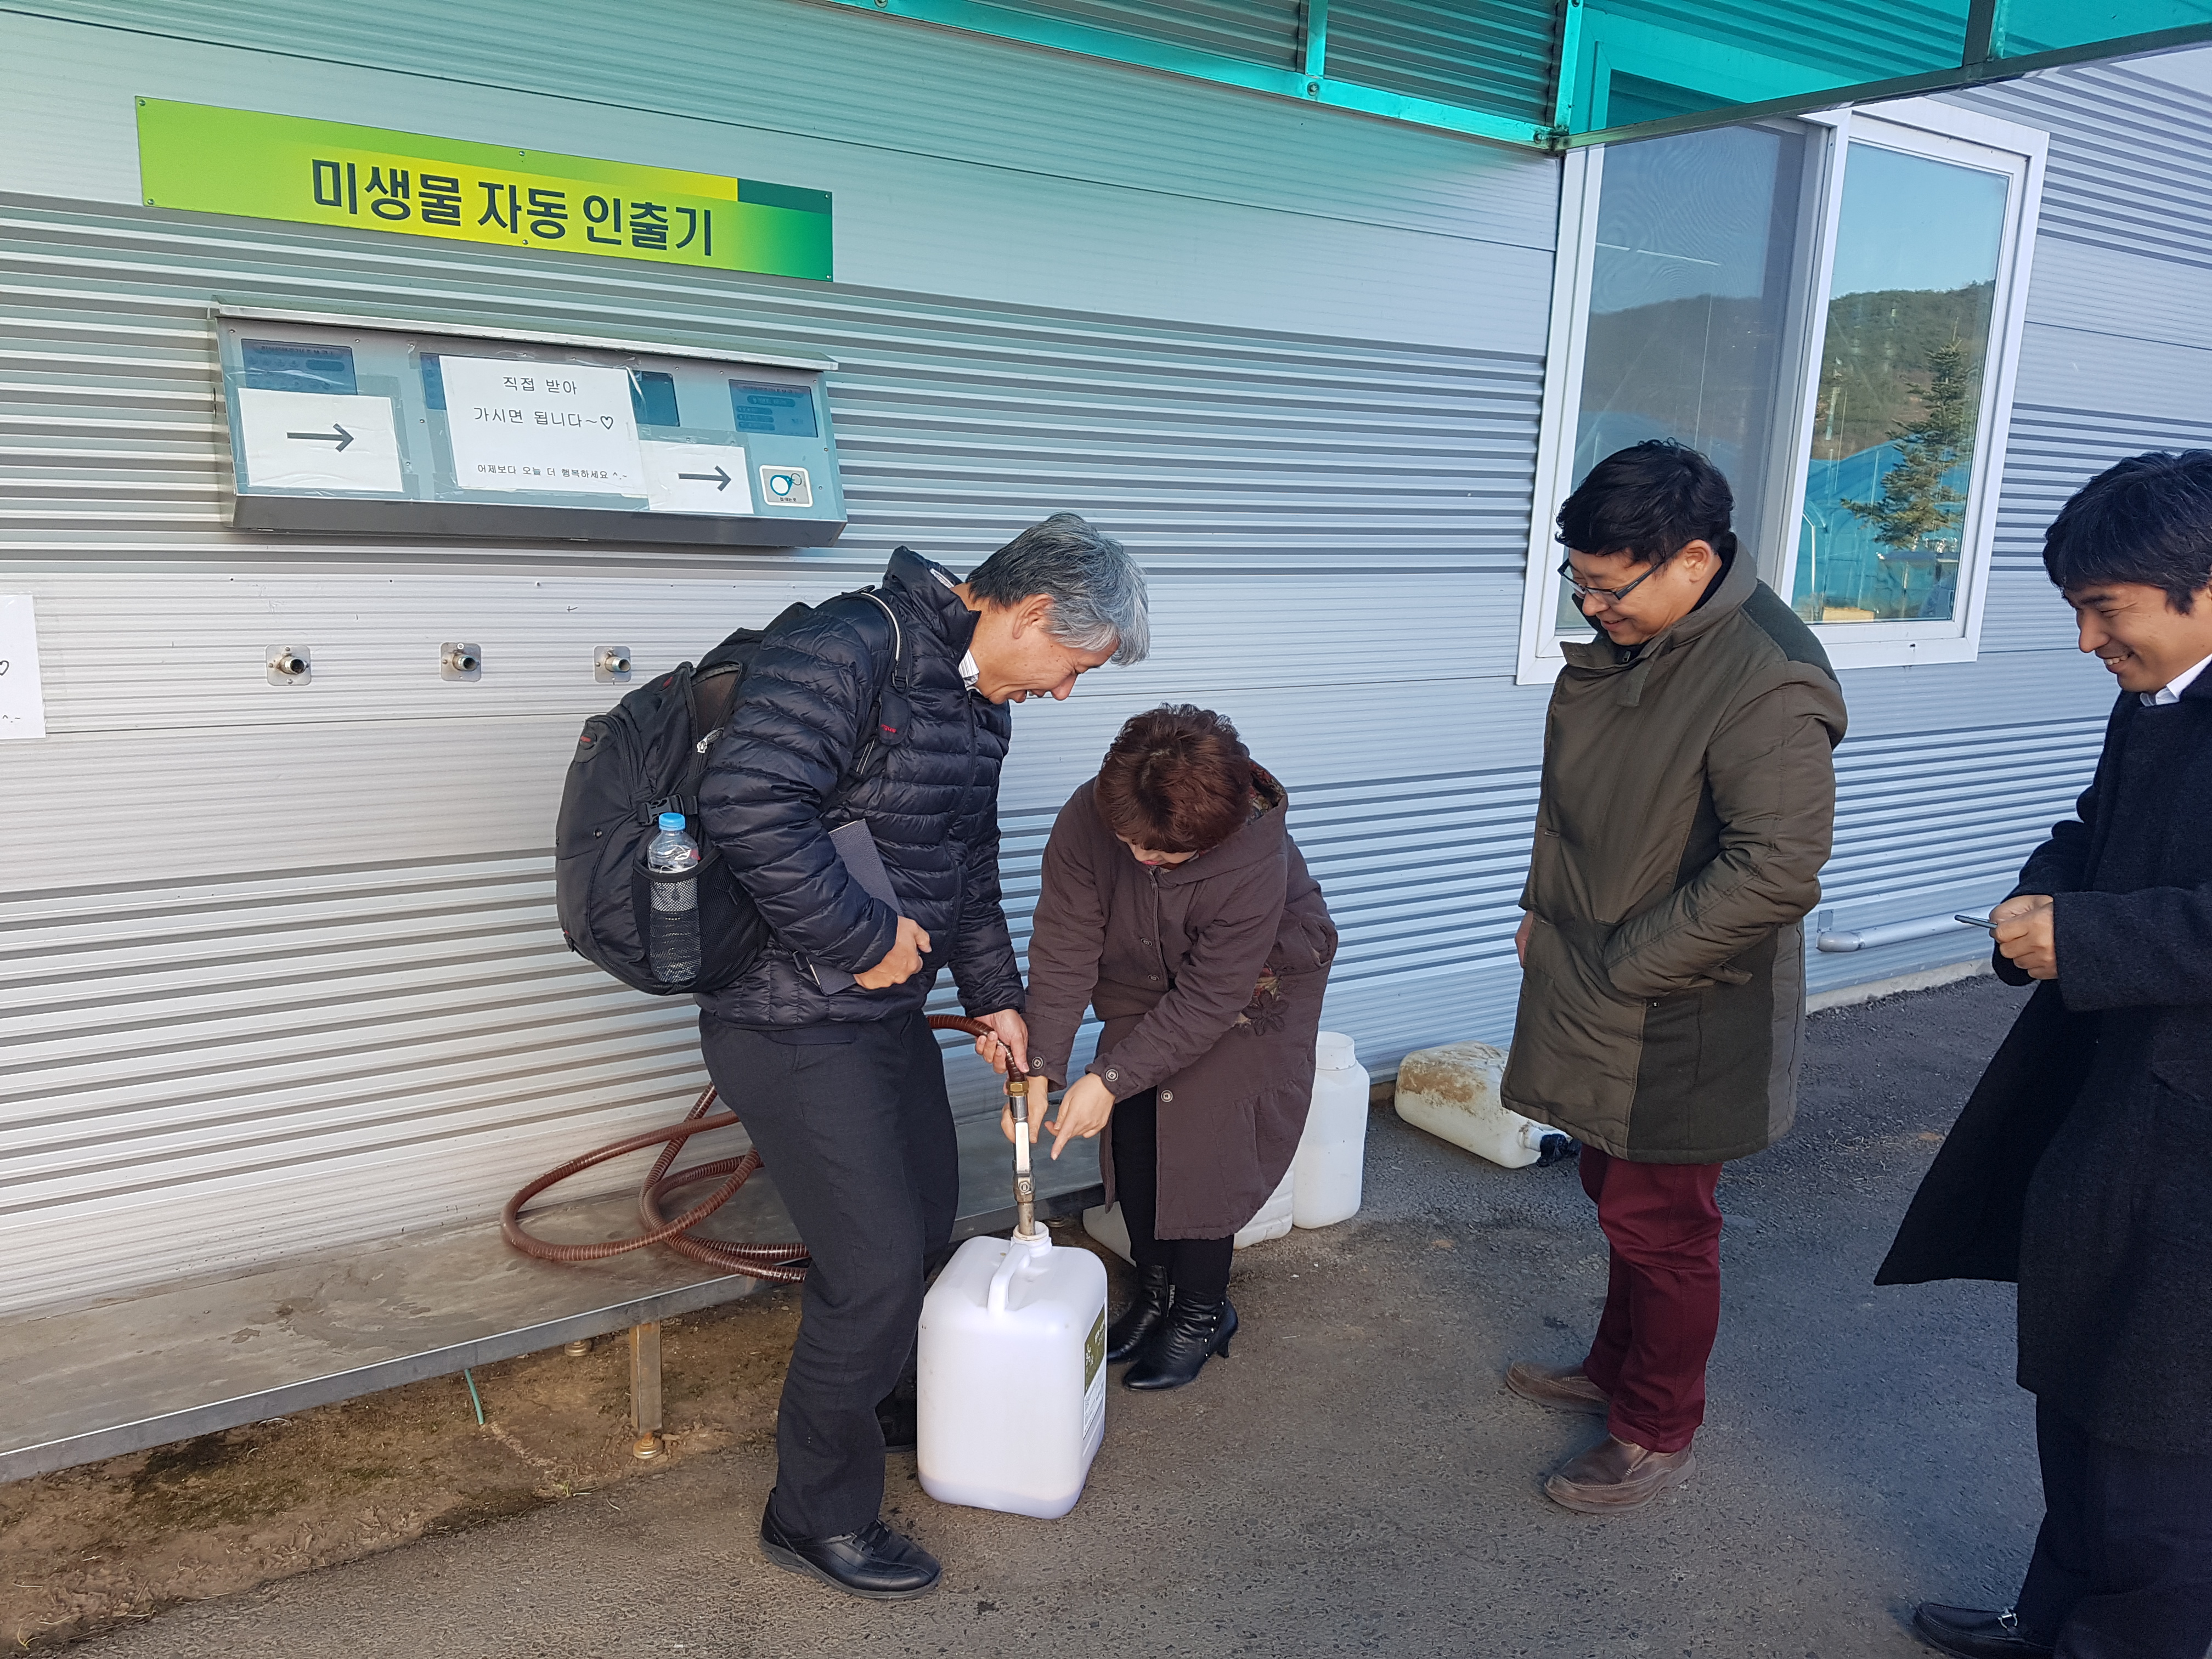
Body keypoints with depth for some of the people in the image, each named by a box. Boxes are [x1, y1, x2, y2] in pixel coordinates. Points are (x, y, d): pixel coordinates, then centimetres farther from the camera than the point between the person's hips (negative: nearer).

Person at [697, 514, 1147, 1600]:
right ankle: (817, 1514, 17)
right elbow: (747, 803, -32)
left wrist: (996, 997, 19)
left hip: (887, 1006, 10)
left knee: (926, 1215, 21)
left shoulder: (980, 704, 10)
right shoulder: (852, 647, -21)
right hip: (793, 1020, -9)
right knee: (877, 1260, -5)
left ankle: (878, 1393, 48)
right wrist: (864, 937, -24)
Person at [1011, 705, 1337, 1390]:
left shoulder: (1258, 858, -39)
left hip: (1248, 989, -4)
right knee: (1132, 1135, 1)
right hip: (1142, 990, 4)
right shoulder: (1087, 819, -30)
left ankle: (1202, 1314, 11)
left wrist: (1110, 1078, -34)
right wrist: (1042, 1066, -30)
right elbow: (1064, 949, -24)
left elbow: (1209, 1000, -33)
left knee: (1205, 1142, -10)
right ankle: (1155, 1295, 22)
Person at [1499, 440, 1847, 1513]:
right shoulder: (1623, 641, 3)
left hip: (1680, 1020, -9)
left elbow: (1776, 872, -27)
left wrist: (1621, 966, -21)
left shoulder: (1768, 686, -25)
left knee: (1659, 1223, 7)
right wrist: (1547, 911, 13)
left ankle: (1658, 1433, 28)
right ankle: (1616, 1368, 44)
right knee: (1615, 1191, 23)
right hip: (1598, 990, 9)